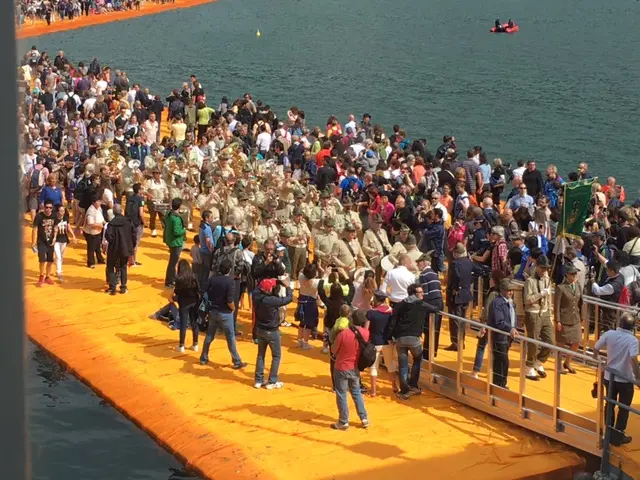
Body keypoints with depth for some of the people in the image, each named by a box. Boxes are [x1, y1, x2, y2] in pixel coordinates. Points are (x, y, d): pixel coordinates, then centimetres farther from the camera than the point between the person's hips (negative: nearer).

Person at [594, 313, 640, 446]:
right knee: (624, 409, 13)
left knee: (610, 405, 21)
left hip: (609, 377, 4)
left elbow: (595, 349, -1)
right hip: (625, 380, -4)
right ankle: (618, 436, 17)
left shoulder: (609, 334, -10)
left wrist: (597, 360, 21)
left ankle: (609, 434, 30)